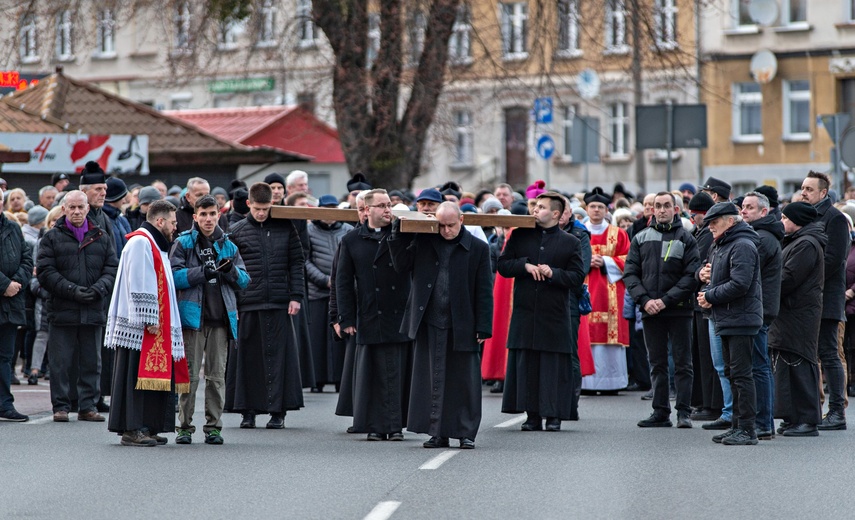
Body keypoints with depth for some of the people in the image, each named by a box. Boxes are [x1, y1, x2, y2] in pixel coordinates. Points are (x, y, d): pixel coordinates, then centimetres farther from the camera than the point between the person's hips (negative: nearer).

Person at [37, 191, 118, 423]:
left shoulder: (102, 238, 12)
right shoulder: (52, 238, 4)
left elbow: (112, 269, 7)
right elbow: (45, 272, -4)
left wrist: (98, 289, -12)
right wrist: (72, 290, -15)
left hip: (94, 311, 2)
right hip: (62, 309, -2)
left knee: (92, 361, 6)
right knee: (61, 362, 0)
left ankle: (88, 406, 14)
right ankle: (61, 406, 7)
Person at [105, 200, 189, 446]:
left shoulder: (153, 245, 22)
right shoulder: (140, 243, -11)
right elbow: (140, 286, -18)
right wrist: (149, 319, -21)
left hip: (156, 325, 10)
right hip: (140, 325, -10)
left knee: (151, 373, 8)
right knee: (137, 376, -10)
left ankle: (144, 427, 10)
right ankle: (132, 429, -11)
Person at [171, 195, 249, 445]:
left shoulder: (228, 246, 14)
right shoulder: (183, 243, 3)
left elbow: (244, 281, 12)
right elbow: (174, 275, -8)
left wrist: (231, 271, -8)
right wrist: (202, 272, -18)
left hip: (221, 318, 4)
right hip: (193, 315, -3)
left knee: (217, 375, 5)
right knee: (190, 374, -3)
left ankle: (213, 426, 11)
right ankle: (185, 426, 2)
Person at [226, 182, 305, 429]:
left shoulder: (285, 228, 7)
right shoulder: (238, 231, 5)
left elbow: (296, 263, 8)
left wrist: (296, 295, -1)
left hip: (279, 304, 0)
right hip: (248, 304, 0)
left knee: (278, 354, 0)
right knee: (247, 356, 2)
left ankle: (278, 411, 5)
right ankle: (248, 410, 10)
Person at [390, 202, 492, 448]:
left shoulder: (477, 249, -1)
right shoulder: (424, 242, 7)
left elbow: (484, 292, -1)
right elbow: (402, 265, 7)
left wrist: (483, 327, -7)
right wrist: (400, 236, -4)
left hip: (462, 326, -2)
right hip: (429, 324, 2)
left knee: (463, 380, 4)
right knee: (432, 380, 6)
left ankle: (466, 433, 13)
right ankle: (437, 433, 13)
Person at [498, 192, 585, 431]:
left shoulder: (570, 242, 3)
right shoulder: (520, 236, 10)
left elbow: (577, 277, -1)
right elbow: (502, 265, 8)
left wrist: (553, 273, -15)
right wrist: (525, 265, -9)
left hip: (555, 314, -2)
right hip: (525, 311, 2)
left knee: (554, 365, -1)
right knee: (526, 364, 2)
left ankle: (554, 415, 4)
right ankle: (532, 415, 7)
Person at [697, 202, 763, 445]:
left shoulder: (742, 246, -14)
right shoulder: (721, 246, 19)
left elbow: (739, 284, -23)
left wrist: (711, 296, -13)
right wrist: (708, 294, 4)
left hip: (740, 321, -10)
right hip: (727, 321, 10)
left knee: (741, 374, -9)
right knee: (733, 374, 13)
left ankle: (747, 429, -7)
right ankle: (738, 425, 18)